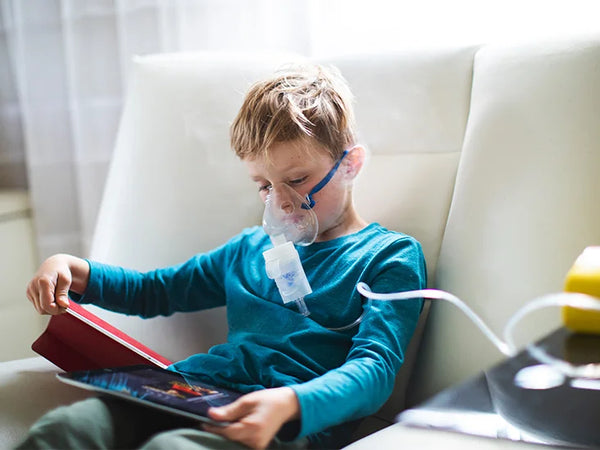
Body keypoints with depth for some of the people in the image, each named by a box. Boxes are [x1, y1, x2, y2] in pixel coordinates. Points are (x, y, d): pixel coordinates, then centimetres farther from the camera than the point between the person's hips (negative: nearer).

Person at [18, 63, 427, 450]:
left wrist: (288, 404, -30)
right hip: (200, 389, 6)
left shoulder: (392, 256, 6)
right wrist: (73, 271, 18)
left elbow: (374, 369, -9)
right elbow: (154, 290, 37)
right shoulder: (252, 246, 25)